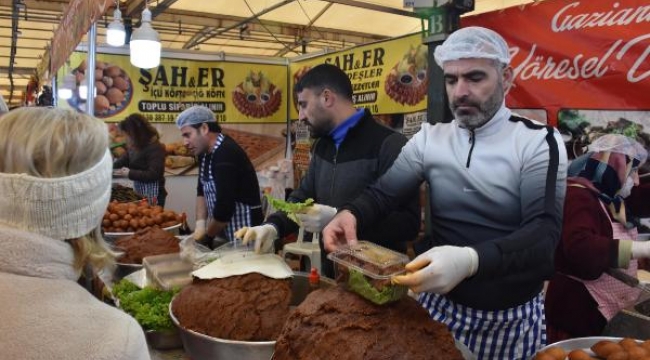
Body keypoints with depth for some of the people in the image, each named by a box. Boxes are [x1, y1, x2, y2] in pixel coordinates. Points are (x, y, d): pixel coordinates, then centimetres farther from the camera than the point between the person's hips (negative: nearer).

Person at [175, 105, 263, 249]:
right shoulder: (205, 151, 5)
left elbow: (225, 207, -27)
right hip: (224, 233, 8)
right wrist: (200, 225, -2)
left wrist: (207, 237, -13)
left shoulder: (227, 154, -25)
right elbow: (202, 191, 11)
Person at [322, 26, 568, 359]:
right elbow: (383, 193, -1)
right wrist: (350, 214, -25)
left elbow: (544, 231, -23)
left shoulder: (538, 141, -12)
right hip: (441, 305, 3)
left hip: (513, 317, -2)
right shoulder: (429, 139, -1)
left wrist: (470, 260, -41)